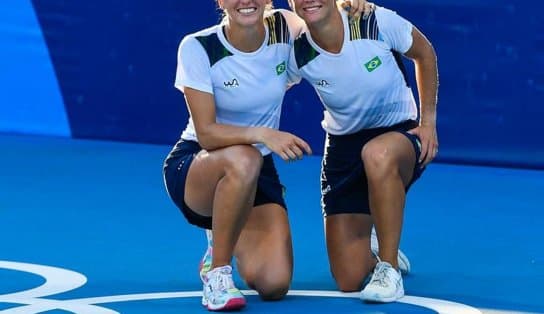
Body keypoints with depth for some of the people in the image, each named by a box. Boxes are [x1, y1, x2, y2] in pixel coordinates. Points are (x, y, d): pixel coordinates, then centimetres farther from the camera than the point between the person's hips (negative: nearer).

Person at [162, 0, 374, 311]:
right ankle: (217, 271, -19)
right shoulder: (197, 47, -19)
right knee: (243, 159, -41)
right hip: (194, 167, -4)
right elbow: (206, 133, -22)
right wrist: (263, 135, -40)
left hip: (257, 173, 4)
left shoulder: (284, 29, -9)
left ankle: (230, 241, 21)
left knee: (274, 285, -16)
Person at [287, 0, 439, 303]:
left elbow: (424, 53, 0)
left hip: (401, 133, -2)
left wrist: (428, 121, -3)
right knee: (350, 281, -6)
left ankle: (389, 268, -24)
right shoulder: (296, 56, -14)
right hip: (344, 147, 2)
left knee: (378, 154, -43)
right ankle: (377, 257, 34)